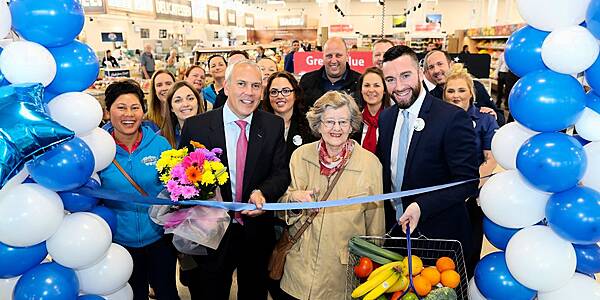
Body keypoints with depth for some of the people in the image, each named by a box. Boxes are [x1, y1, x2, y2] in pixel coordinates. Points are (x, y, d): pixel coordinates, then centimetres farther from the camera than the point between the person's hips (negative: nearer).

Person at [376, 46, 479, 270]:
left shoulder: (453, 118, -17)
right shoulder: (385, 118, 3)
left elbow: (468, 181, -19)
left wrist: (421, 206, -27)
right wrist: (385, 219, 3)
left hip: (439, 235, -5)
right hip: (395, 229, 5)